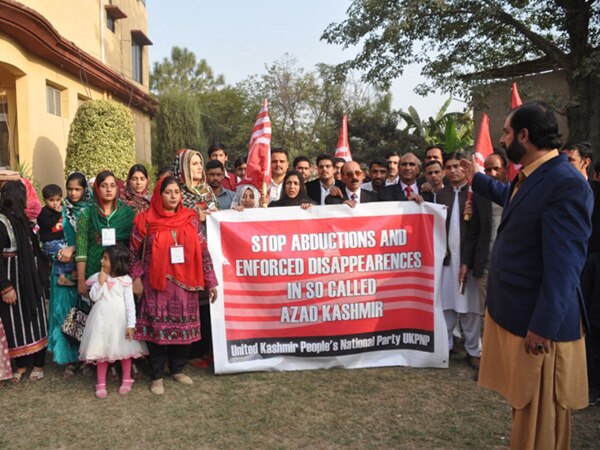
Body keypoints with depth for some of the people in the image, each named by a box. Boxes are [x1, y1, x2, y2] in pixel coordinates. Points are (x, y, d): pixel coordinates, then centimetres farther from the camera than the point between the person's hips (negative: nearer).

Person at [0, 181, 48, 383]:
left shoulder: (21, 219, 8)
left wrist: (40, 275, 10)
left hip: (30, 279, 7)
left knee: (35, 319, 11)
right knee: (17, 321, 5)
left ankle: (38, 363, 21)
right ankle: (22, 364, 20)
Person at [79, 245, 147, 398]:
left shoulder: (125, 280, -8)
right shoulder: (98, 277, 1)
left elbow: (130, 303, -9)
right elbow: (94, 297, -3)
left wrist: (131, 325, -12)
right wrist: (100, 282, -14)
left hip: (120, 318, -2)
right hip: (102, 318, 2)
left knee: (124, 350, 10)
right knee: (101, 351, 7)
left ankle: (126, 380, 28)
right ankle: (101, 383, 21)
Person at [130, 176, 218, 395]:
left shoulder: (191, 219, 2)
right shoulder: (146, 220, -4)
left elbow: (203, 251, 4)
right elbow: (134, 251, 3)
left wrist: (210, 281, 3)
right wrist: (136, 277, -4)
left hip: (185, 285, 3)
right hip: (156, 285, -2)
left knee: (184, 327, 10)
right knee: (157, 328, 4)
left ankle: (177, 369, 31)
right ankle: (157, 376, 21)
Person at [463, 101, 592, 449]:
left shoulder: (566, 184, -22)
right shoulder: (528, 177, 6)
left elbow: (564, 264, -25)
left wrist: (543, 326, -22)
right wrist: (476, 178, 41)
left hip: (537, 320, -9)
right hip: (512, 309, 9)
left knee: (540, 415, 10)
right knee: (523, 403, 24)